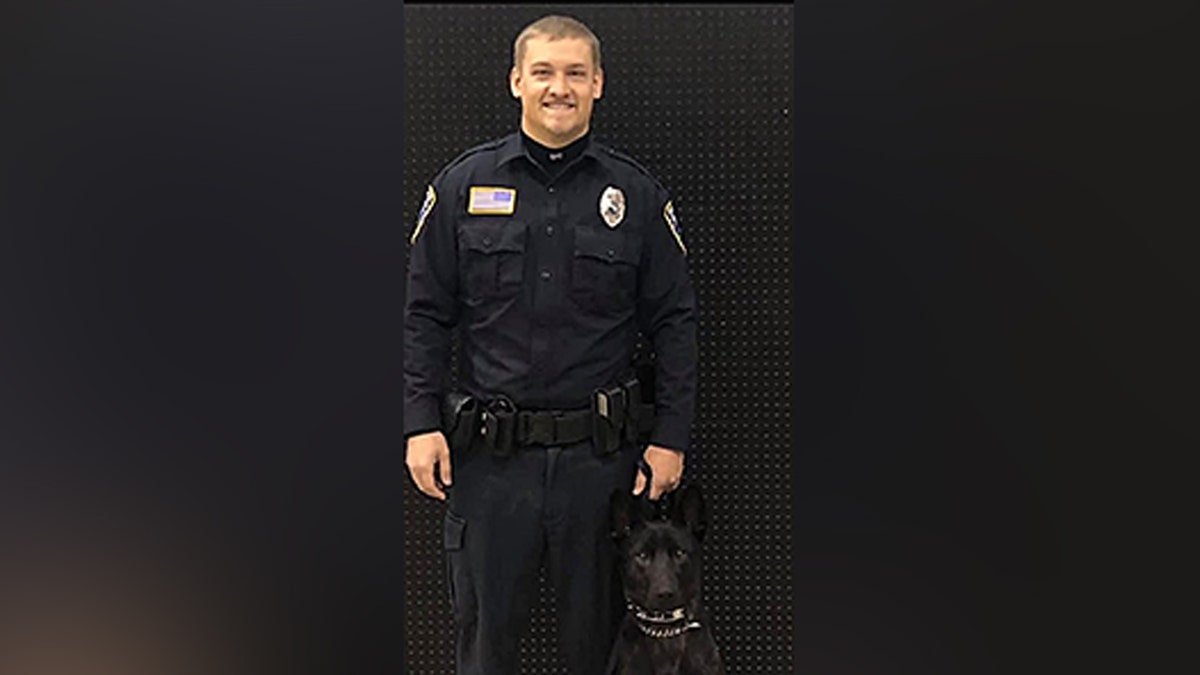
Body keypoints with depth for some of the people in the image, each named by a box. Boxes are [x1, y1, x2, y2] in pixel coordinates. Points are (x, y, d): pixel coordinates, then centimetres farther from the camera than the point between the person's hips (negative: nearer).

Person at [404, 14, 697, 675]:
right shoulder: (462, 185, 3)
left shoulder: (638, 196, 4)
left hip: (599, 452, 0)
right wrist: (421, 422, -4)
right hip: (489, 452, 0)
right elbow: (425, 313, 4)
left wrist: (671, 437, 0)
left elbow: (674, 322, 5)